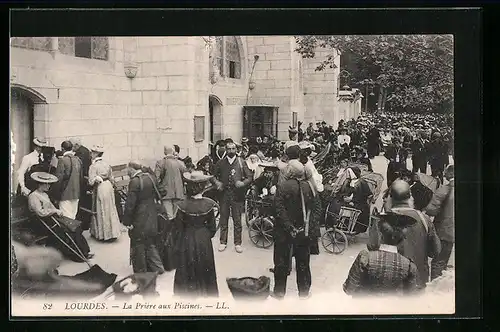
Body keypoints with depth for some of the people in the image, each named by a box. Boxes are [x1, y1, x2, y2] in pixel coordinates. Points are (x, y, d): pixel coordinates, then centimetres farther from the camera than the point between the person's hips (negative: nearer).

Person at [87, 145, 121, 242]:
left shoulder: (93, 166, -13)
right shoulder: (106, 164, 7)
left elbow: (91, 182, -16)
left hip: (100, 189, -6)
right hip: (109, 187, 6)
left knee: (101, 211, 4)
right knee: (110, 210, 13)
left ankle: (102, 234, 12)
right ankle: (113, 232, 19)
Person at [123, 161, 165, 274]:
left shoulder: (134, 182, -19)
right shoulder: (150, 178, 3)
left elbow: (130, 204, -20)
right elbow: (156, 195, 12)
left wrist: (127, 221, -14)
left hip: (139, 220, -7)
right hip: (152, 217, 7)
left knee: (138, 245, 7)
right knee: (151, 243, 18)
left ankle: (141, 271, 16)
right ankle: (157, 267, 17)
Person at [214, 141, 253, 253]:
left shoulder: (241, 162, 3)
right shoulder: (220, 163, 6)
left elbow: (250, 177, 4)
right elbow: (214, 176, 16)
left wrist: (243, 183, -14)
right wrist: (217, 182, -5)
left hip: (237, 194, -1)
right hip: (224, 194, 1)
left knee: (237, 221, 3)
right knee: (223, 220, 7)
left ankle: (237, 243, 13)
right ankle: (223, 242, 18)